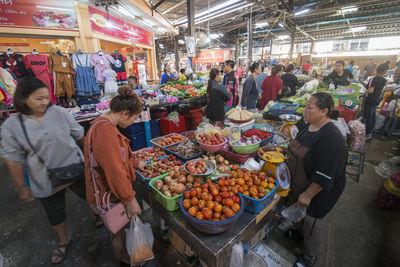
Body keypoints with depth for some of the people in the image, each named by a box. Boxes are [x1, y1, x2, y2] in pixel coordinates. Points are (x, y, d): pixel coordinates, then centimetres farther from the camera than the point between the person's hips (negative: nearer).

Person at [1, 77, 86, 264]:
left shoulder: (59, 112, -9)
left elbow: (79, 135, 0)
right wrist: (22, 187, 1)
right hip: (46, 182, 1)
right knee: (54, 213, 21)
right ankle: (64, 240, 47)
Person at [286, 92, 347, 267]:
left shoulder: (332, 137, -30)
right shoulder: (309, 126, -3)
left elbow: (325, 175, -29)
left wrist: (308, 194, -24)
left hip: (319, 191, -8)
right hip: (300, 184, 8)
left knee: (313, 223, 11)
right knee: (302, 214, 28)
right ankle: (300, 231, 56)